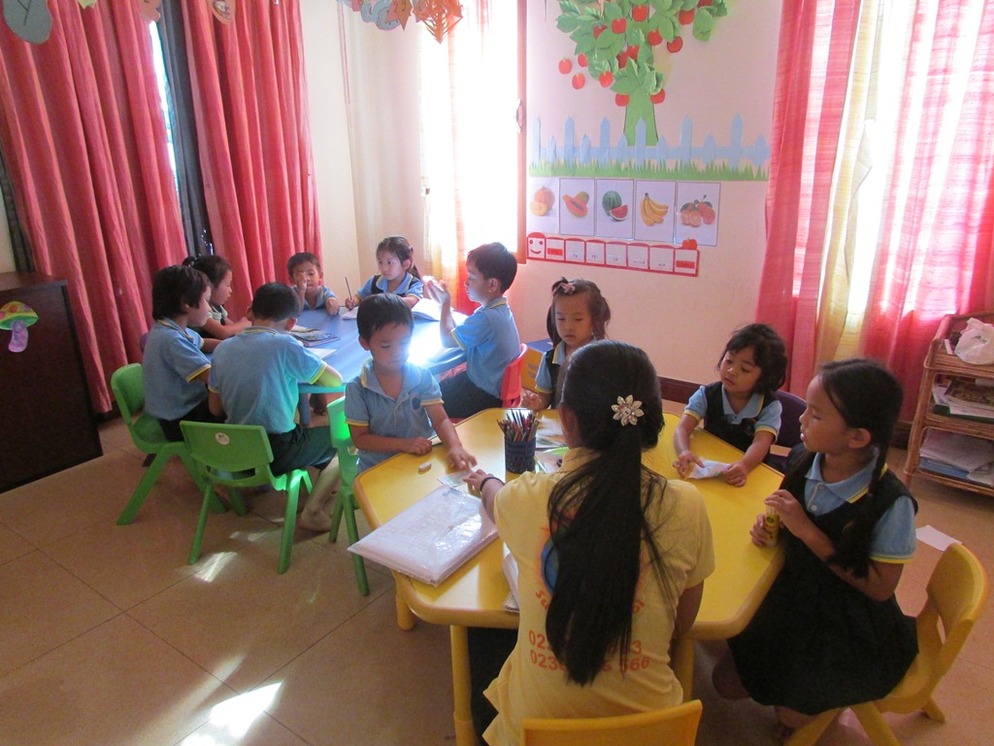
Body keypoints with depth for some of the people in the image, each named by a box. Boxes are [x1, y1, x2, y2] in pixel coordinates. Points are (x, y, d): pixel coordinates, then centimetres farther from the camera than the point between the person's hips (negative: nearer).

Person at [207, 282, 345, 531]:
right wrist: (304, 370, 6)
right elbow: (336, 381, -11)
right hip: (277, 454, -7)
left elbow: (215, 408, 7)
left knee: (306, 430, 30)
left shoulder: (222, 349, 0)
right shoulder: (284, 345, -17)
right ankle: (312, 511, 10)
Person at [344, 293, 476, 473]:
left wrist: (454, 446, -31)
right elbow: (360, 438, -6)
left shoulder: (422, 376, -5)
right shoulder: (357, 389, -9)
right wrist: (403, 444, -19)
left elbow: (441, 420, -11)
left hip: (423, 460, 1)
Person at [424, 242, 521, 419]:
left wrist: (445, 303, -2)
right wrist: (444, 302, 4)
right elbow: (458, 334, 6)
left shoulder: (485, 318, -29)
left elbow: (447, 340, -14)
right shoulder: (500, 309, 2)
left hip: (486, 397, -10)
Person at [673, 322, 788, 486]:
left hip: (750, 474, 0)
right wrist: (684, 452, -38)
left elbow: (761, 443, -23)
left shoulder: (770, 406, -8)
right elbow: (682, 429, -15)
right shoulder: (706, 395, -4)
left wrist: (744, 465, -45)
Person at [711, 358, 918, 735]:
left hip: (852, 624, -5)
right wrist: (770, 524, -13)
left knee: (791, 714, -7)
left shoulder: (891, 502, -26)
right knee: (727, 682, 6)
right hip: (794, 595, 5)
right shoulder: (801, 460, -11)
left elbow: (880, 587, -21)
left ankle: (831, 691, 25)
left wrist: (807, 531, -28)